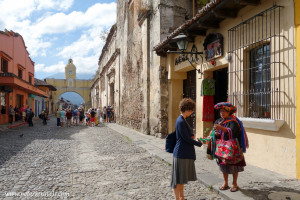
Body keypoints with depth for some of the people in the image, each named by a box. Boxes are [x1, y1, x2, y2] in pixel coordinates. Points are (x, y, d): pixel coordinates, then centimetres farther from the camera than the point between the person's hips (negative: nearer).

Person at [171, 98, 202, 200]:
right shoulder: (180, 121, -20)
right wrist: (199, 143, -5)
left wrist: (191, 135, 1)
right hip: (181, 153, -10)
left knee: (183, 176, 19)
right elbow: (187, 139, -18)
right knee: (178, 177, 2)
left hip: (186, 153, 10)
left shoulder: (182, 120, 11)